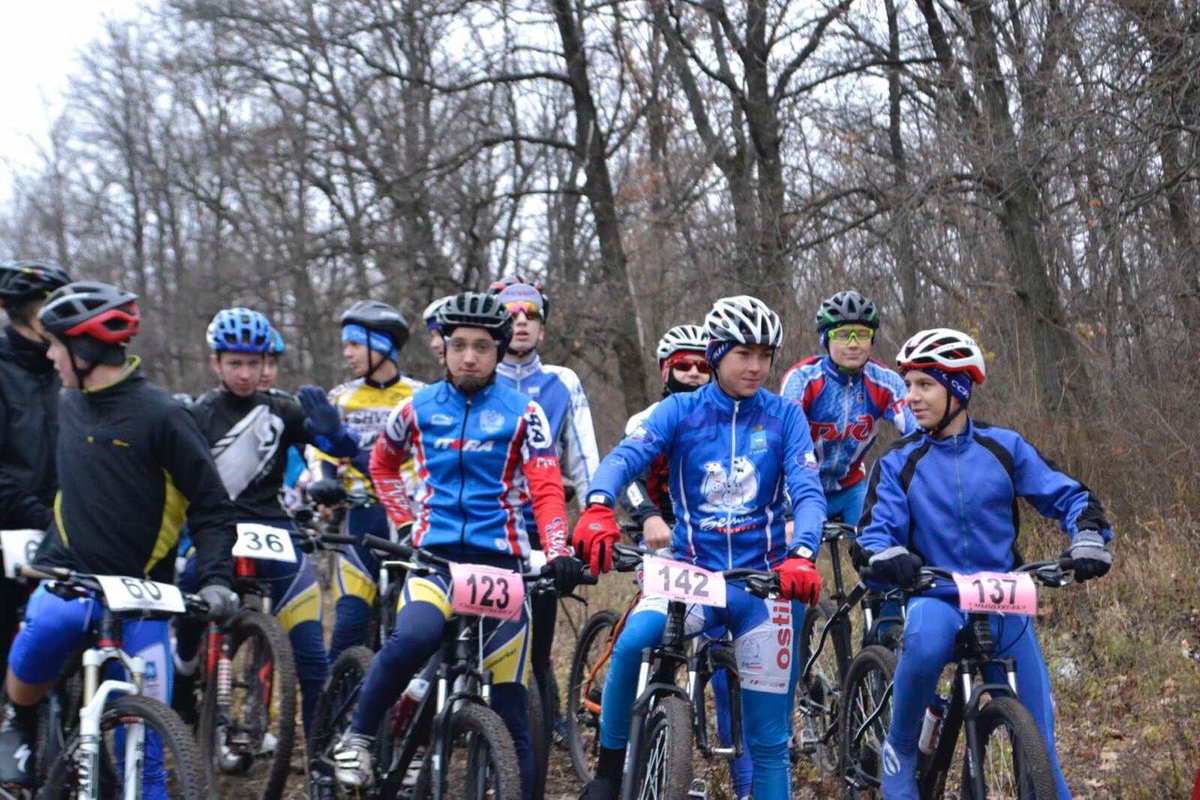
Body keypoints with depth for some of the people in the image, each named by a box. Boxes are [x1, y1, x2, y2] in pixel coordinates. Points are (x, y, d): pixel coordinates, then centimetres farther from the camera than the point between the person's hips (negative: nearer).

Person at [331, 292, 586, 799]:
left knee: (509, 709, 1)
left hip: (501, 559, 0)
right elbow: (382, 463, 26)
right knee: (413, 638, -32)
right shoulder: (418, 409, 8)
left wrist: (558, 552, -20)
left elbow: (546, 489, -4)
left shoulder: (522, 412, 3)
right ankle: (357, 736, -13)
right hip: (434, 554, 0)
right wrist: (405, 519, 13)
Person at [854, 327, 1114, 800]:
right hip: (936, 596, -1)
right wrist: (887, 557, -30)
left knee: (1037, 739, 1)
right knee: (926, 642, -37)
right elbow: (876, 529, -6)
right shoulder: (899, 463, 0)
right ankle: (900, 751, -14)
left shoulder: (1004, 447, 2)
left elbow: (1066, 495, 4)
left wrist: (1089, 539, -16)